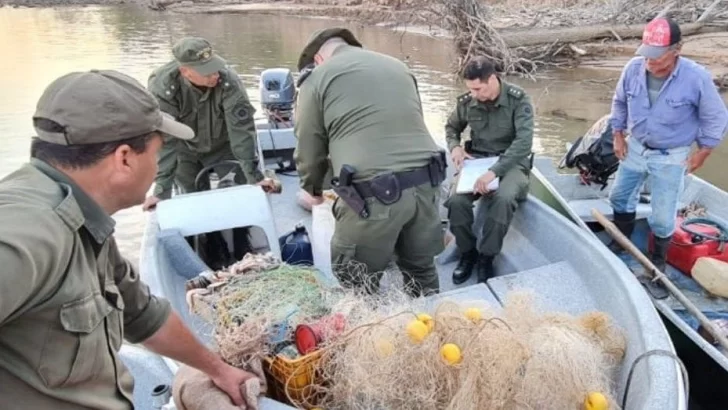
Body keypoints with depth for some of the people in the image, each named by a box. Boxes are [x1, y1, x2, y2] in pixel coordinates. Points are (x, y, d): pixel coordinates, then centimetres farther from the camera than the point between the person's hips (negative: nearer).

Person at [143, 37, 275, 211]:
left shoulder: (228, 80, -32)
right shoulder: (162, 87, -31)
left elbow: (241, 128, -31)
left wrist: (254, 176, -31)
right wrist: (162, 190, -32)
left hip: (222, 147, 0)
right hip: (185, 150, 0)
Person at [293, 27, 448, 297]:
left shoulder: (317, 77, 6)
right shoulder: (398, 67, 23)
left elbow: (308, 151, 8)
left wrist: (313, 189, 27)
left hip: (375, 193, -6)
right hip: (426, 184, 6)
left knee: (356, 286, 13)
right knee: (421, 269, 24)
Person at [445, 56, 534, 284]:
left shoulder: (518, 100, -13)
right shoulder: (466, 102, -2)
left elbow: (524, 142, -23)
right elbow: (451, 127, 18)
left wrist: (494, 171, -35)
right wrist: (455, 146, -5)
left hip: (510, 163, -3)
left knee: (503, 199, -36)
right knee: (456, 200, -27)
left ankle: (486, 258, -15)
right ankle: (467, 253, -1)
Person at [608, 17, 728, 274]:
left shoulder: (697, 77, -24)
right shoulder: (633, 68, -15)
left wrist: (702, 152, -5)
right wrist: (618, 135, 5)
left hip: (671, 157, -4)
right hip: (635, 148, 4)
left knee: (663, 216, 2)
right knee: (620, 196, 19)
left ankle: (658, 258, 29)